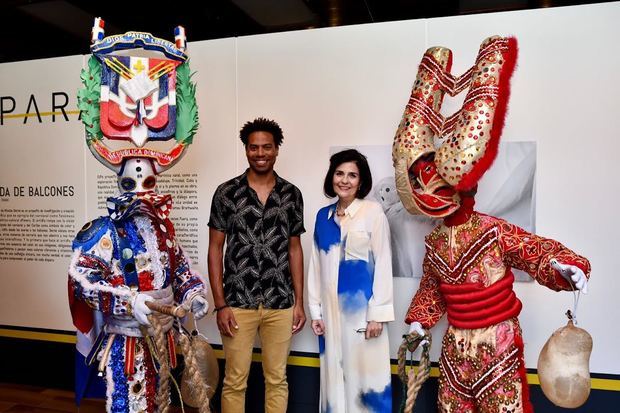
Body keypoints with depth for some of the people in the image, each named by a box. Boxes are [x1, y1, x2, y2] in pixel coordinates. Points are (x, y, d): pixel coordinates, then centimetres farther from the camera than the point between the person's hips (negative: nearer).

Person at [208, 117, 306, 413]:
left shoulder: (291, 194, 4)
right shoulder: (226, 192, -2)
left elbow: (294, 249, 8)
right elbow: (215, 249, -1)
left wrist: (299, 302, 5)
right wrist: (220, 304, -6)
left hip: (281, 304, 2)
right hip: (238, 303, -1)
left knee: (277, 379, 14)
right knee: (235, 381, 10)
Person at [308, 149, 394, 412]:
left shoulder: (373, 212, -6)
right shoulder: (323, 216, 8)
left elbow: (383, 263, -8)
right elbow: (316, 265, 10)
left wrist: (378, 313, -11)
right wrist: (315, 310, 8)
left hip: (362, 305, -4)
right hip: (332, 307, 4)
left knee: (364, 371, 4)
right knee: (335, 373, 14)